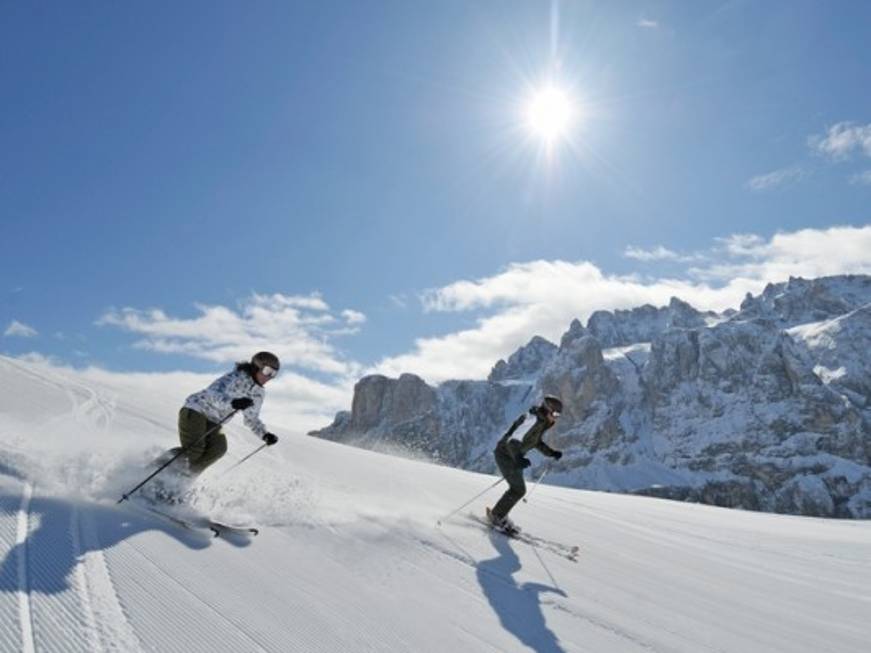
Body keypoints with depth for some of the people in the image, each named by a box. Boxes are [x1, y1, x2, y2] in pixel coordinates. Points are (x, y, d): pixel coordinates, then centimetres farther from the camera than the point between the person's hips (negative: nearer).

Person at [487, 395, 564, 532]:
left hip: (514, 456, 9)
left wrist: (551, 453, 6)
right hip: (505, 454, -9)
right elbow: (512, 440, -37)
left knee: (518, 489, 14)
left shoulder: (542, 422, 0)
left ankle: (499, 515, 30)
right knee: (518, 489, -10)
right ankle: (496, 516, 5)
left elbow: (536, 442, 17)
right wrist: (517, 458, -54)